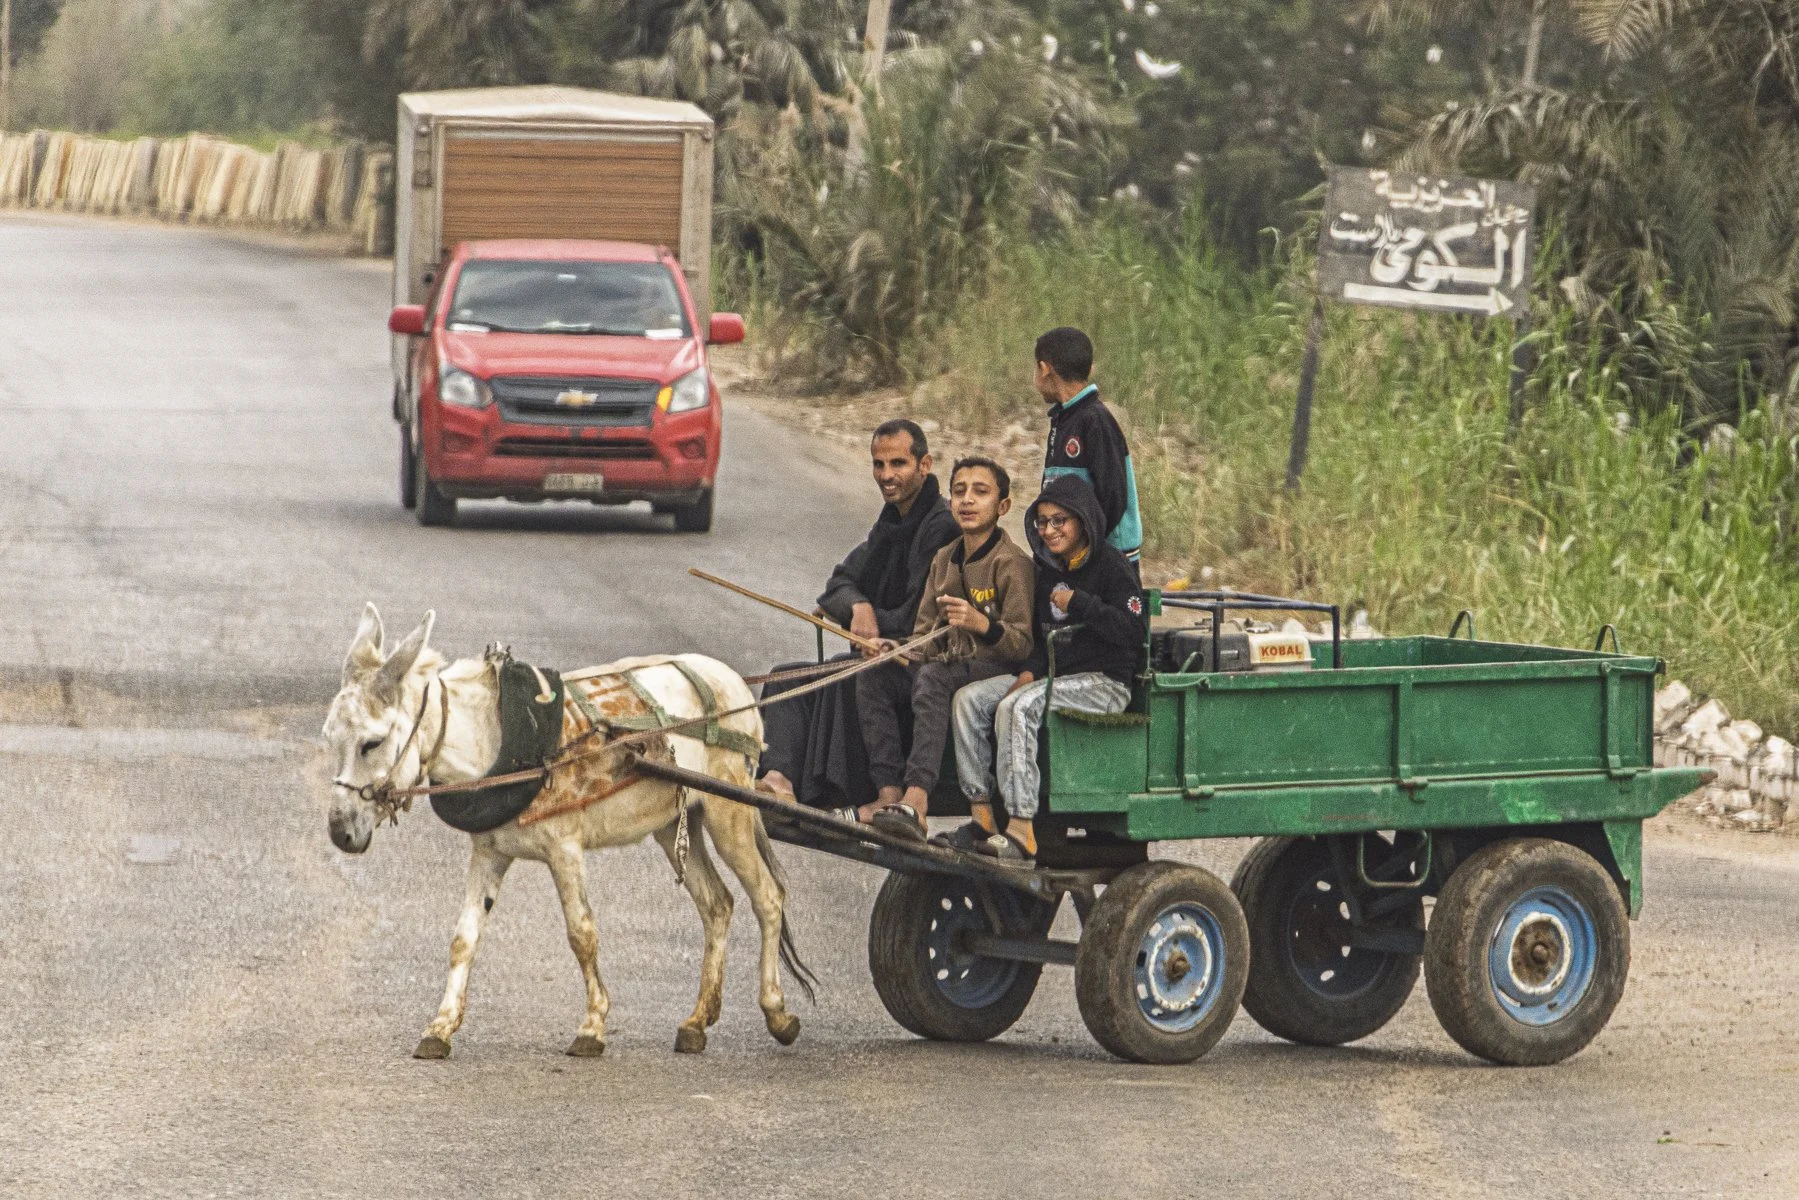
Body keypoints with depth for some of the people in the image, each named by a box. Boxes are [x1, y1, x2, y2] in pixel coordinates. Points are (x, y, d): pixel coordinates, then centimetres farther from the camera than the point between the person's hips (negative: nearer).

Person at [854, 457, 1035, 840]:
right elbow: (925, 636, 17)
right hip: (950, 667, 7)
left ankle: (917, 801, -52)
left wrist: (981, 624, -33)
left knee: (933, 677, -36)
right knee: (874, 676, -16)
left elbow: (1023, 645, -14)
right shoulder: (944, 560, 16)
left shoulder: (1011, 563, -6)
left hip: (997, 671, -7)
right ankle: (888, 793, -27)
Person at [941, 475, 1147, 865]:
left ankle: (1022, 833, -38)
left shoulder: (1110, 565, -6)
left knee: (1016, 708, -32)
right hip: (1054, 676, 8)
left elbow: (1134, 631, -16)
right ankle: (981, 817, -16)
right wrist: (1031, 670, 1)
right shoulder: (1049, 571, 17)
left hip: (1103, 683, -8)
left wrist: (1078, 603, -16)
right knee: (969, 699, -11)